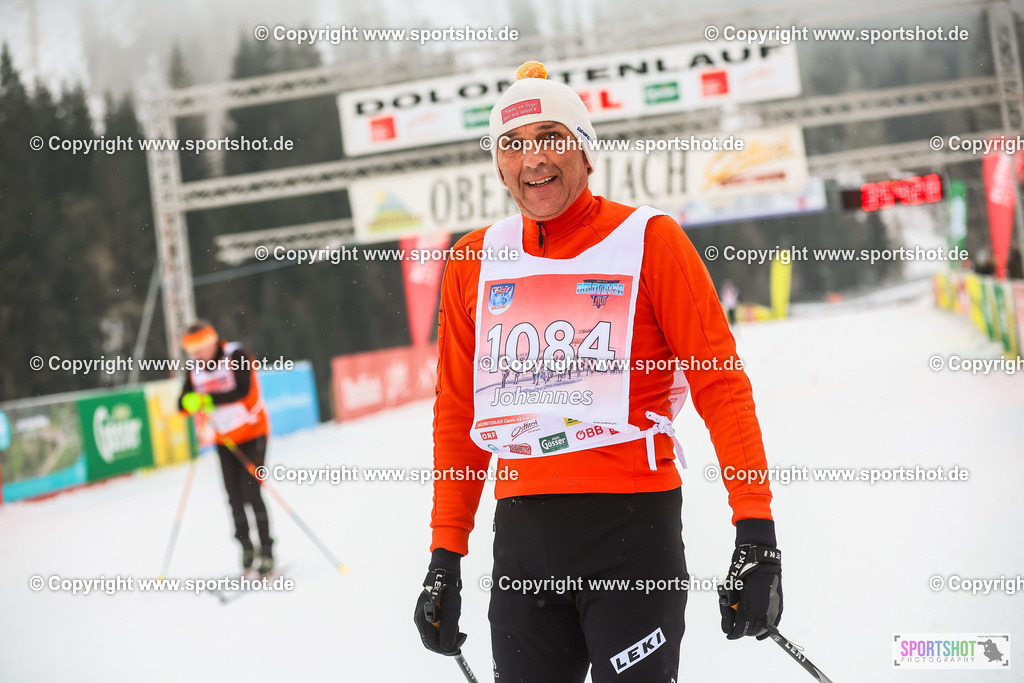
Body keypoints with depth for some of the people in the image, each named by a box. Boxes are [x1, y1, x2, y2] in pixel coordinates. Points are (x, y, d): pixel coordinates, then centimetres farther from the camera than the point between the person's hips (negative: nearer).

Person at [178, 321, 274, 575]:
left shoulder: (236, 357, -14)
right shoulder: (196, 370, 3)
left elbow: (243, 391, -27)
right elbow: (183, 403, -1)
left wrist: (210, 399, -34)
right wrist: (189, 403, -25)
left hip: (252, 433, -5)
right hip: (224, 439, 5)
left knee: (251, 492, -11)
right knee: (234, 498, 3)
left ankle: (266, 552, -5)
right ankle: (246, 547, 18)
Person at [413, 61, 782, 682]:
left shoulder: (647, 240, -2)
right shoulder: (475, 264, 10)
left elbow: (721, 385, -6)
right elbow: (458, 417, 15)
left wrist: (757, 536, -14)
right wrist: (445, 558, 13)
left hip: (632, 518, -4)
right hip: (520, 531, 4)